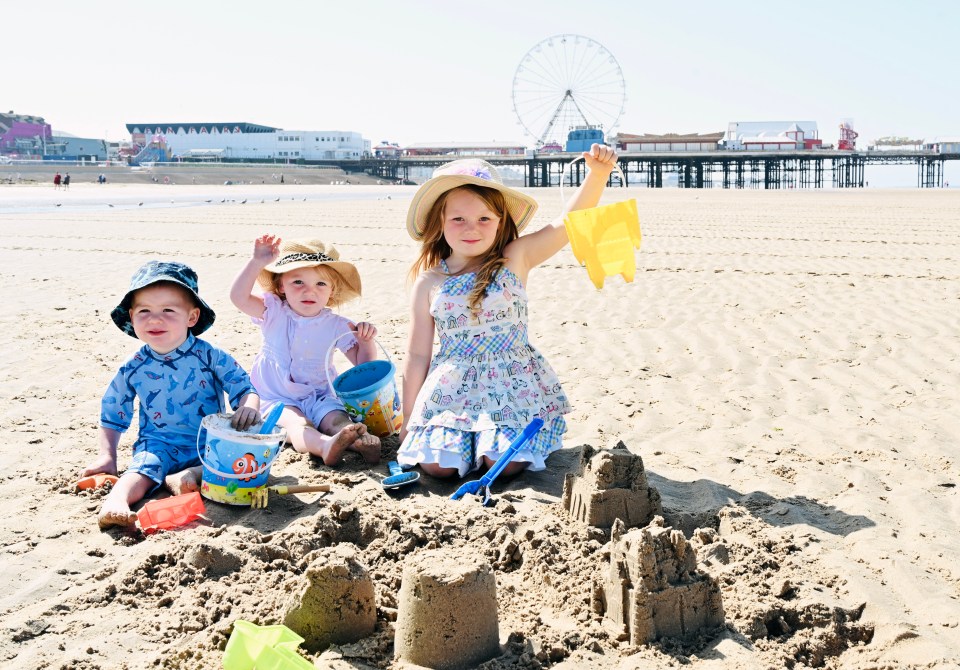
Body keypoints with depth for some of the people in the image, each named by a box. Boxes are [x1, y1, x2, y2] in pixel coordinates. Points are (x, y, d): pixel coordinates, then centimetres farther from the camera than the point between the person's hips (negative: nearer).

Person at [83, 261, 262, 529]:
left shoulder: (210, 356, -5)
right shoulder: (133, 369, 1)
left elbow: (244, 388, -4)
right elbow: (112, 414, 13)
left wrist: (248, 407, -28)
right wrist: (107, 456, 6)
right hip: (159, 444, 1)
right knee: (141, 470, -29)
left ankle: (177, 479, -32)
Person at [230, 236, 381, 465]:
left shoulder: (336, 325, 1)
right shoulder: (275, 313, -2)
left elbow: (362, 364, 2)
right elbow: (239, 297, -18)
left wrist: (367, 341, -19)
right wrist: (257, 262, -28)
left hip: (320, 397, 2)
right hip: (277, 398, -2)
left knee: (337, 420, -29)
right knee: (296, 424, -34)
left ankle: (360, 441, -59)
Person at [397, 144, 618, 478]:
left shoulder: (514, 260, -3)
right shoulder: (429, 283, 1)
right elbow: (418, 355, 6)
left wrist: (598, 174, -31)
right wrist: (408, 419, 8)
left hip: (512, 383, -1)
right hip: (451, 387, 1)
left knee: (505, 463, -19)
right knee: (437, 466, -14)